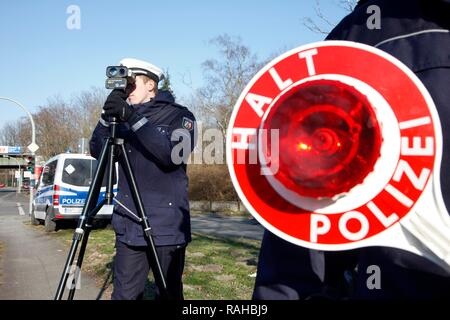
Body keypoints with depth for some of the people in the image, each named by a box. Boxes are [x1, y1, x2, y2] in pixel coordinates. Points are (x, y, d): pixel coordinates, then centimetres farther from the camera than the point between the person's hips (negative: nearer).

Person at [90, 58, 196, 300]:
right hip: (129, 226, 4)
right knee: (125, 294, 4)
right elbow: (97, 151, 6)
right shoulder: (125, 118, 13)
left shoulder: (179, 115, -1)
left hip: (167, 226, -3)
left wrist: (134, 118, -23)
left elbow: (173, 154, -19)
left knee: (169, 293, 8)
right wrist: (107, 115, -7)